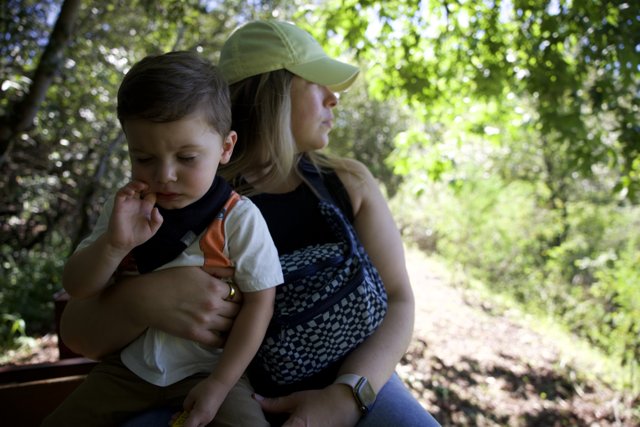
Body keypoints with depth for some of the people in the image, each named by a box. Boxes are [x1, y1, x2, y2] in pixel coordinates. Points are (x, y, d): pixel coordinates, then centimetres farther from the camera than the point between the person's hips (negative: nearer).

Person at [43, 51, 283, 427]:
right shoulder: (127, 211, -3)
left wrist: (219, 385, -15)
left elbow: (260, 301, -13)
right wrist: (114, 244, -24)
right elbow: (77, 289, -3)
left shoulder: (239, 218, -16)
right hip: (131, 365, 4)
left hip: (208, 368, -4)